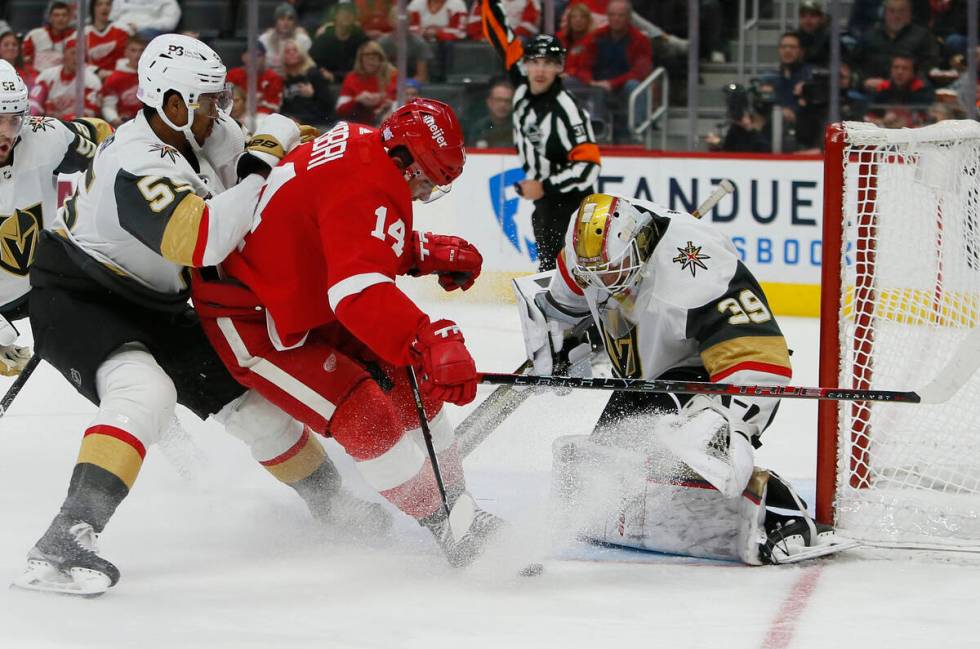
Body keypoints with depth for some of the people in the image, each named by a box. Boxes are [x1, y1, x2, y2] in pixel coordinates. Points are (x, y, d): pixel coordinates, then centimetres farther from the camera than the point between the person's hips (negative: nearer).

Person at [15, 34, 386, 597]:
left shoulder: (213, 134, -6)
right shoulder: (137, 166, -33)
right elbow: (200, 241, -44)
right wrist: (257, 173, -37)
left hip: (152, 306, 9)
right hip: (76, 297, -9)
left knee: (250, 396, 10)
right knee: (145, 392, -35)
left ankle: (333, 503, 32)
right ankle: (66, 541, -41)